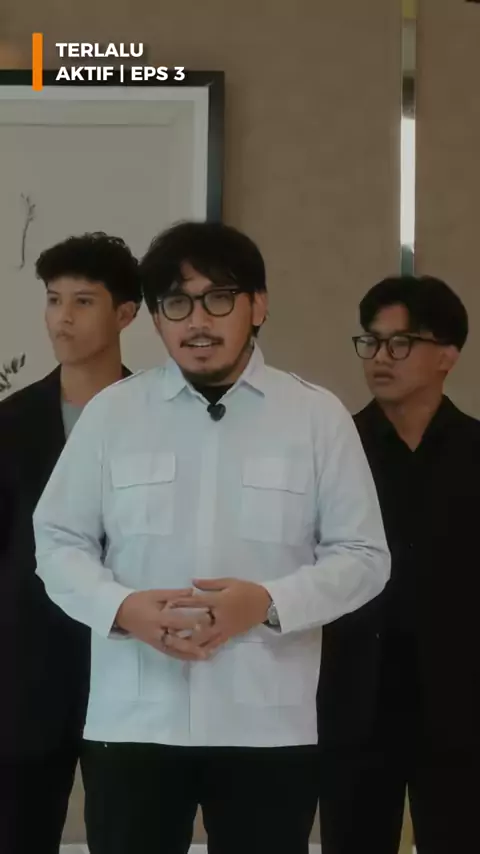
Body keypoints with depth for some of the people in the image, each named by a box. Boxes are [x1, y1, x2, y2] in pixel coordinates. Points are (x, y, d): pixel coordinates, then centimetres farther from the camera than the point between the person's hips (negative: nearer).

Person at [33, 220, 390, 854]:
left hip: (269, 725, 0)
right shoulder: (110, 413, 5)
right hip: (132, 722, 1)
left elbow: (363, 556, 2)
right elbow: (59, 542, 8)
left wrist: (270, 601, -15)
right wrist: (120, 606, -13)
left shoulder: (318, 416, 2)